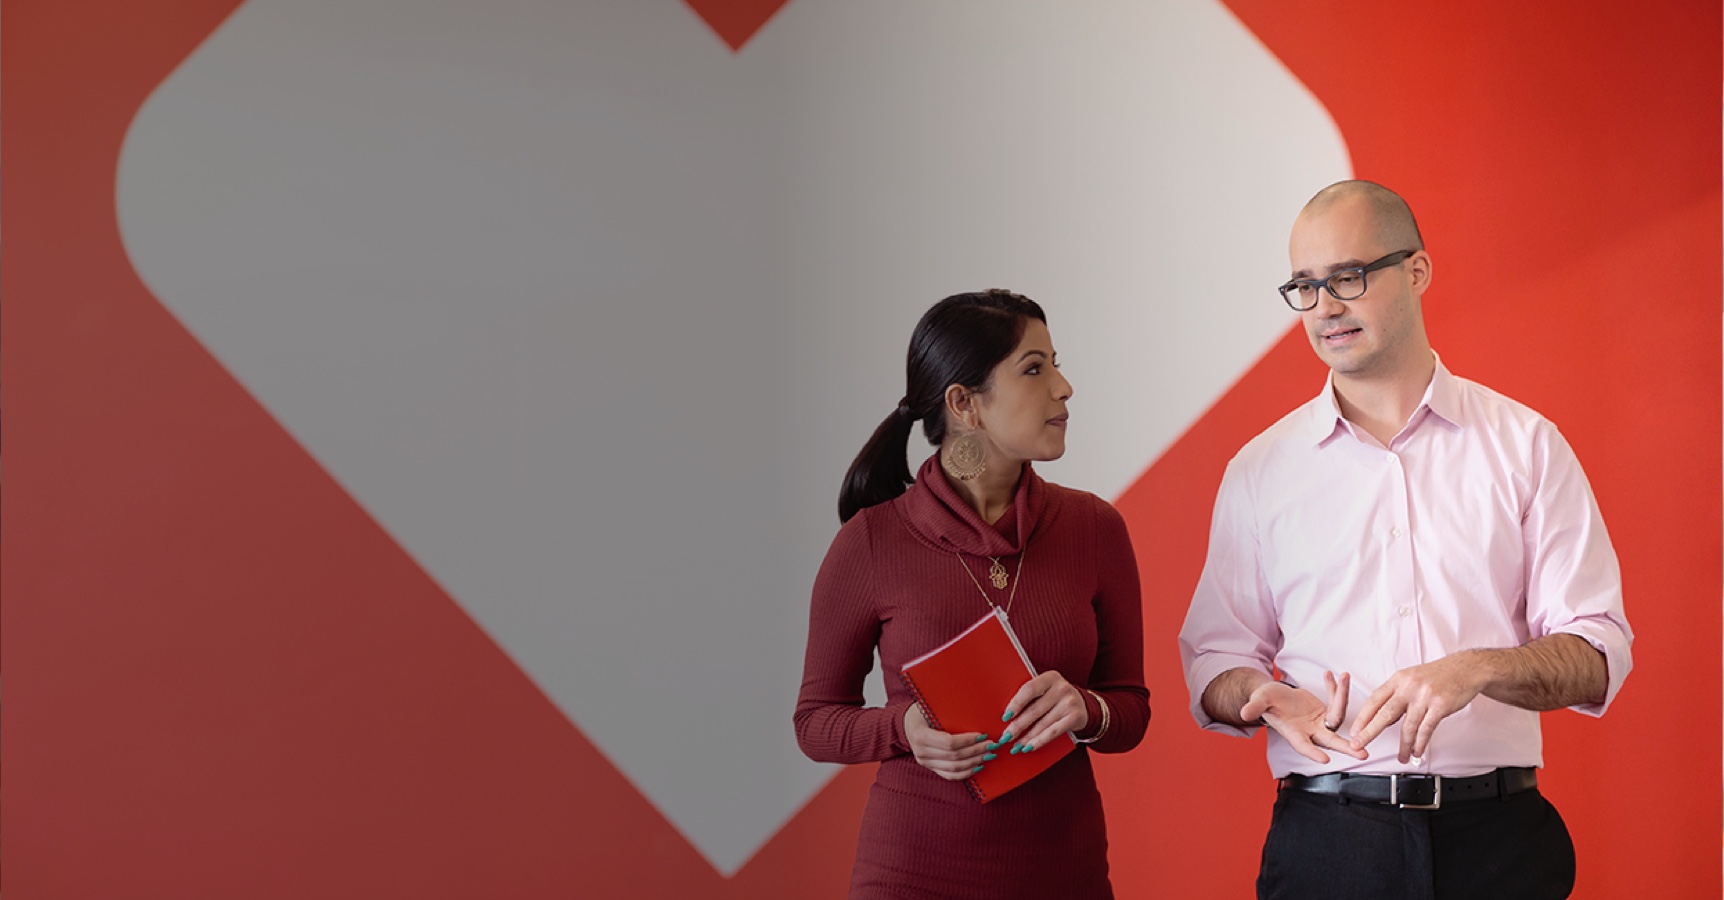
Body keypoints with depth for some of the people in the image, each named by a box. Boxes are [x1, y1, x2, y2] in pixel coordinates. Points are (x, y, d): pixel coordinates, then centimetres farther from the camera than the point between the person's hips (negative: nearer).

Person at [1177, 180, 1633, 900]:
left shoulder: (1526, 445, 4)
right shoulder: (1260, 470, 9)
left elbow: (1597, 654, -1)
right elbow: (1215, 659, 10)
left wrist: (1476, 669, -19)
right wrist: (1262, 696, -12)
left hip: (1498, 839, 0)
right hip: (1325, 835, 1)